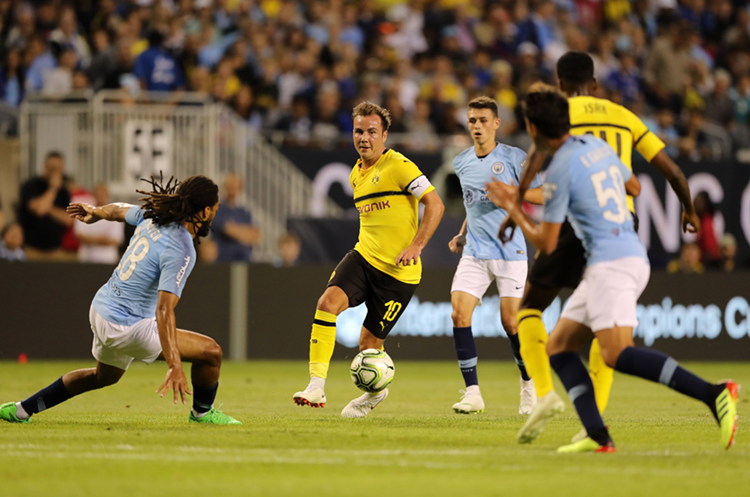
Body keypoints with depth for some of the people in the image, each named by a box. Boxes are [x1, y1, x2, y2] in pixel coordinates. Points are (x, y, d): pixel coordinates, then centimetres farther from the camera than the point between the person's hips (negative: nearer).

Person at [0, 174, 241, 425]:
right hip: (128, 327, -9)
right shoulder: (181, 252, -25)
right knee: (211, 351, -5)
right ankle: (202, 412, 22)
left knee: (105, 376, 35)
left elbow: (117, 210, 22)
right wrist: (174, 366, -37)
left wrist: (95, 212, 45)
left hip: (100, 308, 9)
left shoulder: (152, 216, -1)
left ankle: (21, 409, 40)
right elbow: (164, 311, -33)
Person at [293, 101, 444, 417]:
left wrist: (416, 246, -20)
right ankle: (316, 386, -24)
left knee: (369, 340, 1)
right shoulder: (356, 175, 14)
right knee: (329, 301, -22)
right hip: (364, 257, 6)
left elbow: (435, 204, -13)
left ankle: (375, 391, 34)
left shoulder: (398, 166, -11)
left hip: (398, 270, -6)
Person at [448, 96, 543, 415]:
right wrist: (463, 233, 15)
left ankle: (530, 385, 18)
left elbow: (544, 194, -4)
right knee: (459, 314, -12)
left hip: (509, 251, -4)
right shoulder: (461, 163, 11)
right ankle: (472, 392, -7)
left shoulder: (514, 158, -4)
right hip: (474, 251, 4)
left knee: (510, 321, -6)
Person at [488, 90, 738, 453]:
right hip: (633, 256, 10)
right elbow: (634, 185, 31)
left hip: (611, 263, -10)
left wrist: (512, 209, 11)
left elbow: (546, 243, -4)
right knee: (558, 346, 10)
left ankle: (713, 394, -32)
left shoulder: (560, 171, -9)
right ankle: (598, 437, -4)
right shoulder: (597, 145, 14)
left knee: (616, 353, -22)